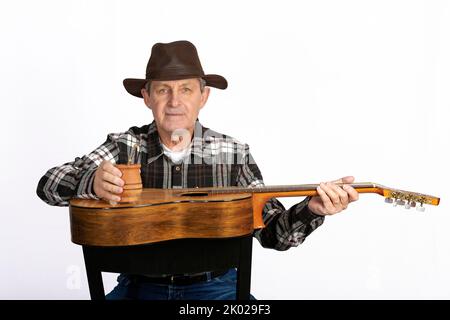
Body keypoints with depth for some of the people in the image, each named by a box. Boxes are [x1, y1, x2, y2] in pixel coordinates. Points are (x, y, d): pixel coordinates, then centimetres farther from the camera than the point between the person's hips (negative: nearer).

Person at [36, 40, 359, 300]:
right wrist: (92, 182, -31)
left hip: (214, 285, 1)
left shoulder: (233, 153, -1)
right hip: (141, 283, 0)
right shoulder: (124, 146, -1)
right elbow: (49, 185, -9)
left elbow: (273, 232, -1)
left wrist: (311, 209, -22)